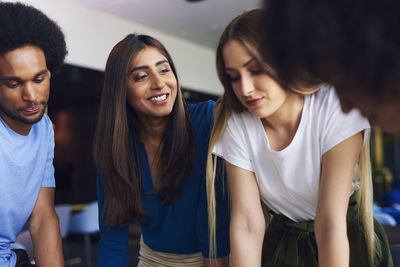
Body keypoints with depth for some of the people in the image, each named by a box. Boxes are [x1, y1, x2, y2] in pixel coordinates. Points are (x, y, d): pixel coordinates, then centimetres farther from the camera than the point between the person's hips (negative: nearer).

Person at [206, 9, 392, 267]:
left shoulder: (335, 109, -25)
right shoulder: (236, 125, -15)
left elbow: (330, 224, -28)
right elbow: (248, 224, -19)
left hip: (347, 244, -2)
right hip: (280, 245, 2)